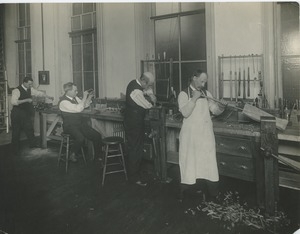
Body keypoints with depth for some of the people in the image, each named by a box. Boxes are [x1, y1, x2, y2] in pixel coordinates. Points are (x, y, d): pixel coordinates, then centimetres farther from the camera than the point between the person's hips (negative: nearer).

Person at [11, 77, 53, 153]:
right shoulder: (17, 90, -20)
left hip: (27, 112, 6)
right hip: (18, 113, -6)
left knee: (29, 128, 12)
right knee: (16, 131, 4)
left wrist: (49, 97, 10)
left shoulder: (30, 89, 2)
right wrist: (26, 100, -31)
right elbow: (13, 102, -30)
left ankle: (33, 144, 25)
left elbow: (39, 93, 14)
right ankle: (16, 149, 17)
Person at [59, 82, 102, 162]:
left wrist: (89, 97, 6)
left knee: (97, 136, -9)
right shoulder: (63, 102, -16)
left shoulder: (75, 98, 9)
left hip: (81, 123, 8)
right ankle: (72, 155, -8)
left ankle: (98, 156, 8)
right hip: (70, 126, -8)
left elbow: (85, 105, 24)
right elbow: (78, 109, -26)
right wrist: (84, 97, -20)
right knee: (80, 138, -36)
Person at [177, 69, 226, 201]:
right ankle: (184, 194, 16)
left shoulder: (206, 94, 10)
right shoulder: (184, 94, -3)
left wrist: (221, 107, -12)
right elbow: (185, 112, -16)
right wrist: (194, 98, -19)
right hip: (191, 134, -3)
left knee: (209, 163, 5)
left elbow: (215, 111, 7)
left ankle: (213, 195, 13)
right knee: (190, 163, 3)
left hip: (206, 134, 4)